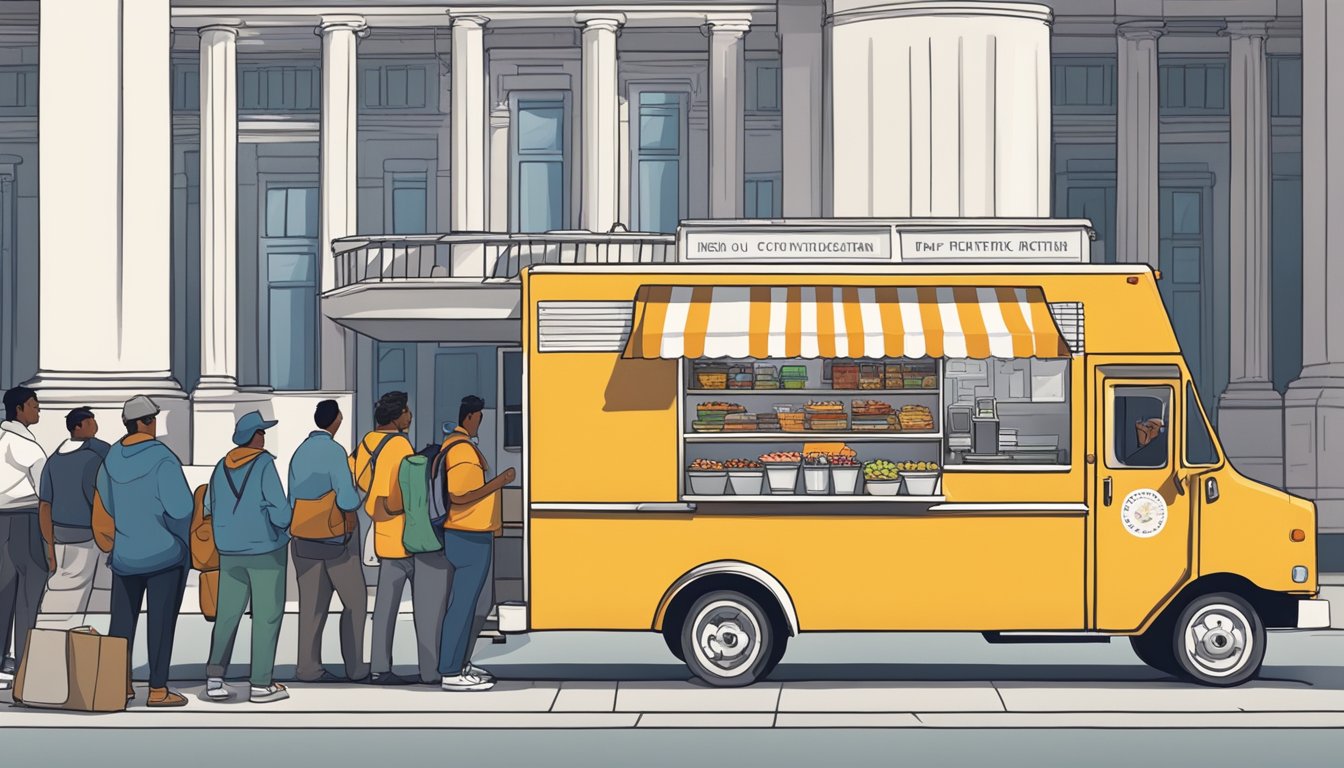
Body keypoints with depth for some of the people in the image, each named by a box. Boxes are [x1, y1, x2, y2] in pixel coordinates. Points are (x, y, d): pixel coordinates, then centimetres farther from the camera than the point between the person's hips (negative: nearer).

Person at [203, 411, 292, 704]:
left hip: (230, 551, 5)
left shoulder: (222, 467, 5)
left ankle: (214, 678, 2)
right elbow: (279, 510, -17)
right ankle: (261, 685, 2)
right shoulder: (264, 464, -13)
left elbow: (210, 507, 14)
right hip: (265, 548, -5)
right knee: (267, 616, 2)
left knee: (227, 614, 10)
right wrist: (283, 523, 5)